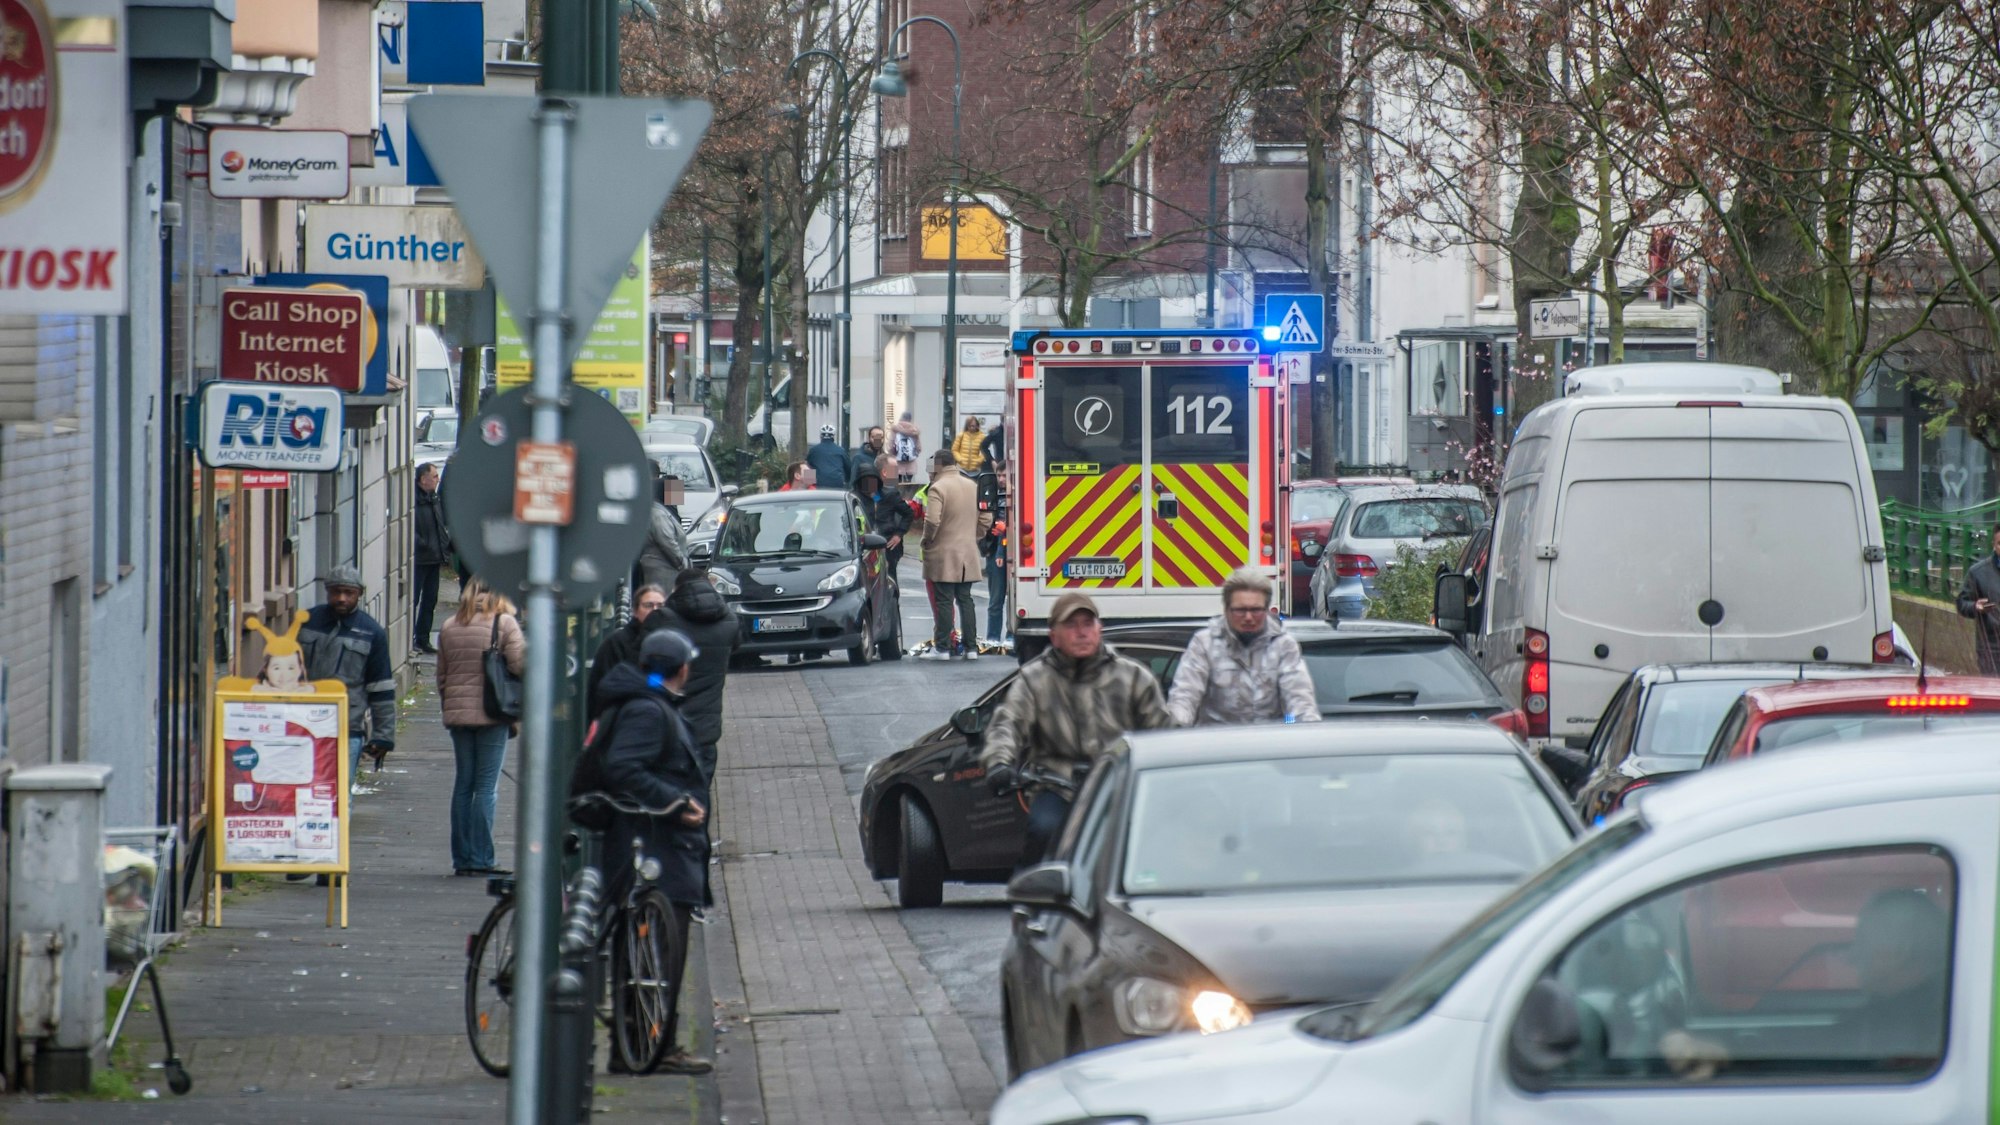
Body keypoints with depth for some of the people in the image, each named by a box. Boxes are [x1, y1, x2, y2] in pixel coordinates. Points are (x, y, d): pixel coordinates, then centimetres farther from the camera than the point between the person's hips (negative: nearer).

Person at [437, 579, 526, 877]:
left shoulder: (449, 627, 9)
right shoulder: (505, 622, -6)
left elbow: (441, 675, 14)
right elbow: (520, 664, -13)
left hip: (457, 713, 4)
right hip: (492, 714, -4)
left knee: (463, 784, 10)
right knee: (487, 786, -2)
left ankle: (461, 858, 10)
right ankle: (480, 859, -5)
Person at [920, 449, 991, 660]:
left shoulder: (938, 488, -13)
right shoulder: (973, 487, 8)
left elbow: (932, 521, -22)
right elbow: (986, 518, 10)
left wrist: (927, 540, -5)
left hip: (943, 555, -6)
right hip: (968, 554, 6)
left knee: (943, 601, -3)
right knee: (965, 599, 11)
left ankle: (942, 648, -2)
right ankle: (969, 647, 11)